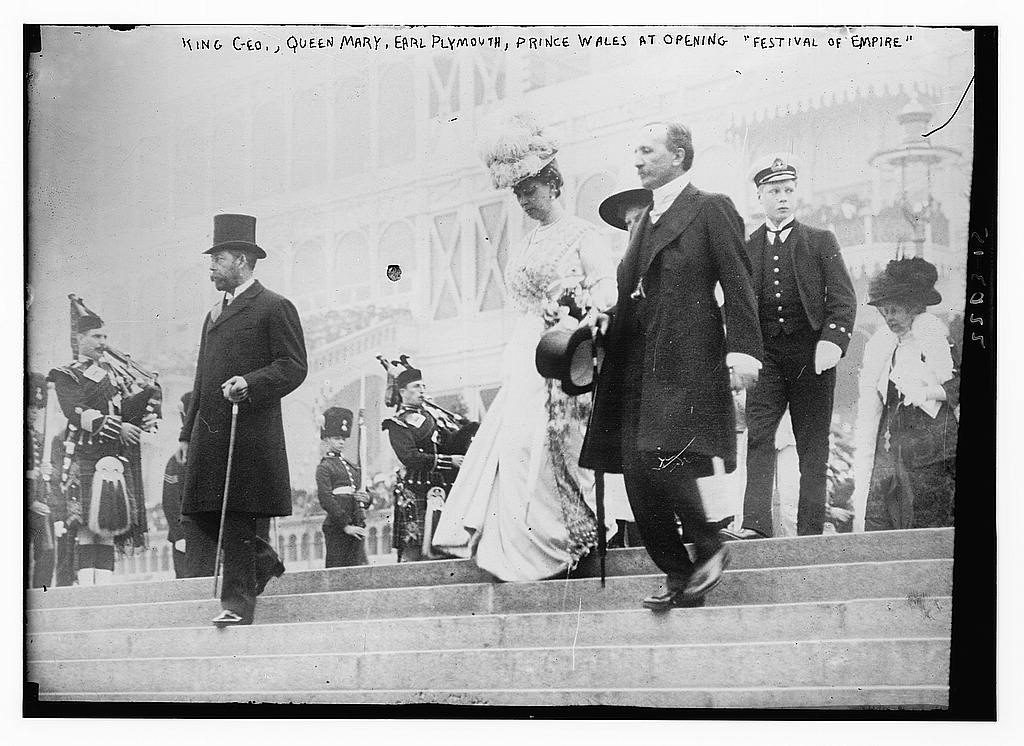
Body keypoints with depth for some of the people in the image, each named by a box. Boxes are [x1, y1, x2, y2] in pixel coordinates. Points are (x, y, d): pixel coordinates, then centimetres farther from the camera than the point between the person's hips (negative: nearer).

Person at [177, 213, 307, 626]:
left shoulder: (274, 308, -1)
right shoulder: (214, 314, 25)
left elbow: (294, 367, -8)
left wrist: (250, 383, -23)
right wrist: (187, 432, 20)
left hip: (251, 433, -8)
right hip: (210, 433, 8)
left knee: (240, 520, -7)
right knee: (203, 513, 5)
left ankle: (238, 603, -2)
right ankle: (265, 562, 26)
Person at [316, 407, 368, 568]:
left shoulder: (351, 466, 19)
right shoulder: (324, 467, -2)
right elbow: (326, 500, -11)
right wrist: (345, 525, -15)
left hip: (355, 527, 6)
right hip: (336, 527, -6)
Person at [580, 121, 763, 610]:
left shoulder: (711, 209, 1)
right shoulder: (642, 222, 23)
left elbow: (738, 285, -7)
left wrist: (742, 350, -17)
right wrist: (607, 320, 6)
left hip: (684, 361, -7)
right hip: (636, 364, 7)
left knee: (660, 458, -19)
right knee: (638, 475, 1)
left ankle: (709, 547, 2)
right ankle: (679, 577, 10)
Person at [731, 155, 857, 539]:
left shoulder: (821, 242, 8)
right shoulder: (745, 249, 13)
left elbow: (843, 297, 2)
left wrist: (833, 339, -14)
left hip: (811, 353, -1)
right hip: (765, 353, 1)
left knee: (813, 446, 1)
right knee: (758, 436, -12)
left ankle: (810, 531, 5)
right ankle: (756, 525, -17)